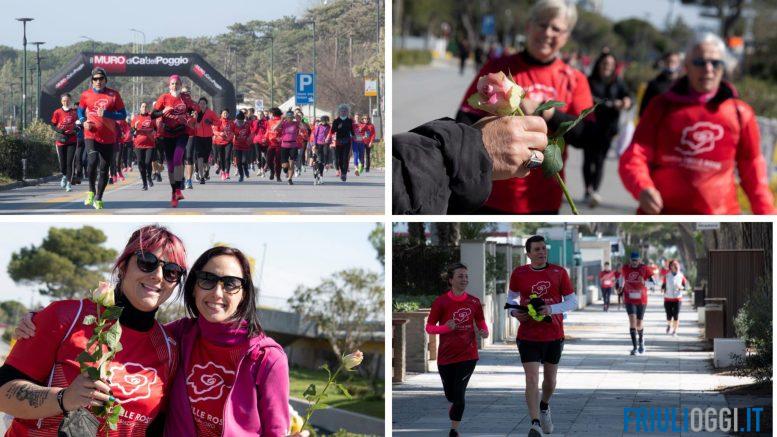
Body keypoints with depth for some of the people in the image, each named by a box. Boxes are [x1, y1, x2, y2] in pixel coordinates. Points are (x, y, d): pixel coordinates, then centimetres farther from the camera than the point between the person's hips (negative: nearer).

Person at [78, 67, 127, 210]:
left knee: (104, 169, 6)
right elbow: (80, 111, 18)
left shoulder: (114, 95, 0)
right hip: (91, 135, -1)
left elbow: (123, 114, 0)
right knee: (92, 161, -23)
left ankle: (98, 199, 20)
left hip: (109, 138, 1)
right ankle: (91, 190, 1)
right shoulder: (86, 95, 4)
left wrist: (106, 114, -15)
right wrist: (84, 121, -3)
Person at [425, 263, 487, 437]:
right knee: (450, 395, 11)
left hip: (468, 355, 0)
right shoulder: (441, 302, -8)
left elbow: (481, 322, 14)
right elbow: (429, 327, -5)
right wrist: (446, 327, -24)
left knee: (459, 394, -9)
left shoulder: (474, 302, 0)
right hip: (446, 356, 0)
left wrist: (484, 331, -9)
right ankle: (455, 408, 47)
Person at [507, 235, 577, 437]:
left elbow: (572, 301, 0)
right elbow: (512, 296, 17)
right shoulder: (519, 274, 0)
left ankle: (544, 407, 46)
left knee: (550, 379, 16)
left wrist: (552, 309, -17)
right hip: (528, 335, -1)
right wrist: (514, 311, -5)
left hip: (554, 335, 1)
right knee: (532, 378, -14)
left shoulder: (559, 273, -2)